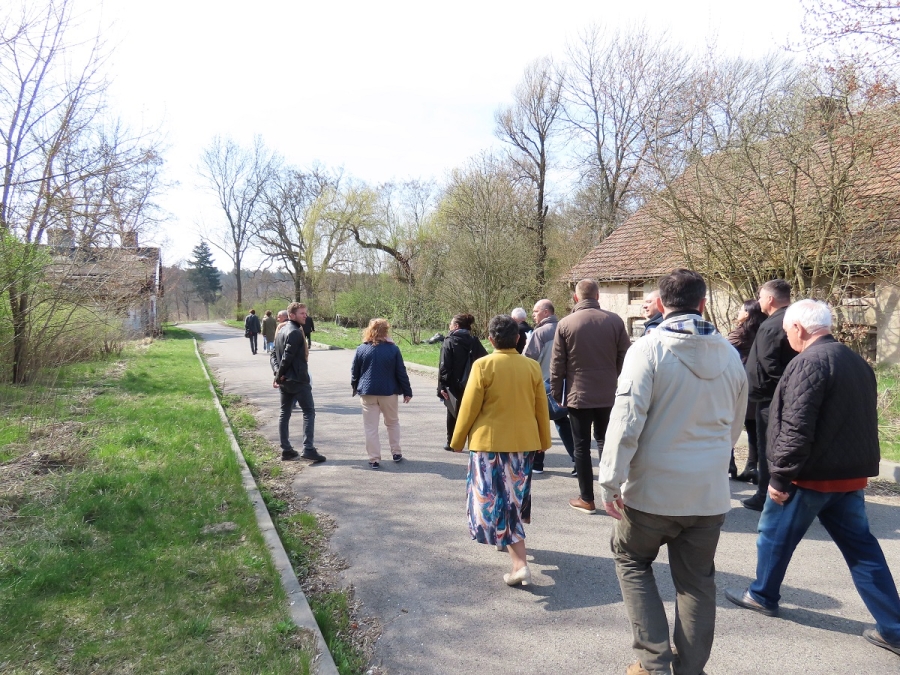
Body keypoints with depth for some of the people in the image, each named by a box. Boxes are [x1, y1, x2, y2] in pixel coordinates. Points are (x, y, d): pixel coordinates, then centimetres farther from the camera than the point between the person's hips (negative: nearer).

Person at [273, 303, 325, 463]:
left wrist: (278, 375, 8)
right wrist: (279, 375, -11)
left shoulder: (281, 331, 14)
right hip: (298, 379, -9)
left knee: (285, 413, 12)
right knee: (309, 412, -3)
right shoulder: (295, 332, -17)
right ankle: (308, 449, -8)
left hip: (285, 380, 9)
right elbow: (288, 356, -22)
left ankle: (286, 450, 17)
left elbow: (275, 354, 15)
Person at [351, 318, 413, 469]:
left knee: (371, 427, 5)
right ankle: (396, 453, 24)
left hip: (368, 392, 0)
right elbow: (401, 373, -3)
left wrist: (355, 387, 21)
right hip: (389, 392, 0)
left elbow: (354, 372, 4)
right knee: (392, 422, 19)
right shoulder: (393, 349, -6)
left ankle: (374, 459, 5)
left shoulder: (361, 349, -3)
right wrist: (407, 391, 6)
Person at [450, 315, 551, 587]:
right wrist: (544, 440, 18)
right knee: (514, 497, 22)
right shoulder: (532, 366, -1)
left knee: (495, 502, 3)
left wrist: (457, 440, 3)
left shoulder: (482, 365, -12)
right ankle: (509, 541, 44)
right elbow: (541, 408, 5)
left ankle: (520, 564, -7)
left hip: (489, 442, -4)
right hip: (524, 442, 4)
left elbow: (469, 407, -10)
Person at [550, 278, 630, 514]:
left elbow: (557, 364, -5)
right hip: (608, 394, 2)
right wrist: (618, 383, 13)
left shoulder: (565, 324, -7)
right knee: (605, 441, 18)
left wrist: (556, 393, 5)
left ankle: (586, 499, 12)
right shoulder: (615, 321, -4)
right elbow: (625, 358, 0)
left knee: (581, 446, 7)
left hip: (577, 395, -2)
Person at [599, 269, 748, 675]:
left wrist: (611, 481, -12)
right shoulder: (729, 355, 3)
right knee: (697, 581, 17)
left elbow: (626, 420, -19)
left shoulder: (649, 348, -13)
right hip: (711, 493, 4)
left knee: (631, 560, 18)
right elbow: (735, 427, 14)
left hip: (654, 489, -4)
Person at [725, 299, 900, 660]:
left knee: (775, 535, 12)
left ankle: (762, 596, 30)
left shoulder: (809, 362, -19)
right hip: (851, 475, 8)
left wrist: (780, 476, -17)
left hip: (811, 475, -8)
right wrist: (862, 468, 24)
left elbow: (796, 428, -24)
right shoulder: (856, 361, 11)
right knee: (861, 547, 14)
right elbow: (864, 420, 18)